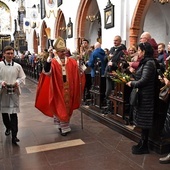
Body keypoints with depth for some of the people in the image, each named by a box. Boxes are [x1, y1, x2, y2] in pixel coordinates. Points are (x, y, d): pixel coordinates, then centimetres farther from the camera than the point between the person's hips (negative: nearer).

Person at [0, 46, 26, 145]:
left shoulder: (17, 66, 0)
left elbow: (23, 77, 5)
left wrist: (18, 82, -13)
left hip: (14, 92, -1)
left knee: (13, 113, -5)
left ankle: (14, 136, -2)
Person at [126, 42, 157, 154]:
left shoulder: (149, 63, -17)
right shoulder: (145, 62, 12)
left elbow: (144, 81, -21)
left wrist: (132, 84, -9)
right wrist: (134, 78, 2)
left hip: (146, 96, -9)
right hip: (142, 95, 9)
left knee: (144, 121, 1)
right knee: (143, 121, 16)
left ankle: (144, 146, 15)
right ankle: (143, 143, 28)